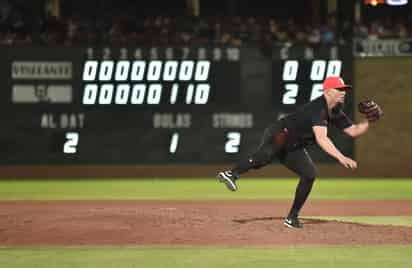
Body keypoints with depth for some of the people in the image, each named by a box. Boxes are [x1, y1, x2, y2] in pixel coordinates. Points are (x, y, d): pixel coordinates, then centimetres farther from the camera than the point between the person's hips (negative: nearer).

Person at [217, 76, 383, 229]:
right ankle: (232, 174, -49)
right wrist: (341, 158, -45)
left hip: (293, 148, 9)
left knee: (309, 174, 0)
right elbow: (321, 139, -36)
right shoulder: (318, 108, -24)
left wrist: (369, 121, -4)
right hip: (278, 135, -9)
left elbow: (354, 131, 14)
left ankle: (292, 217, 9)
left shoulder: (336, 113, 6)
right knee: (268, 153, -39)